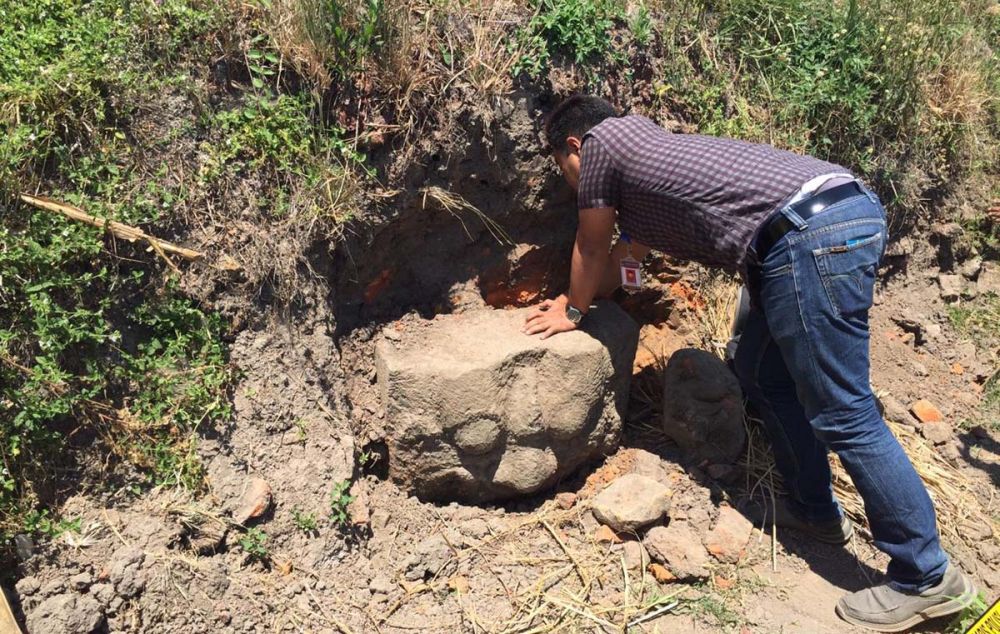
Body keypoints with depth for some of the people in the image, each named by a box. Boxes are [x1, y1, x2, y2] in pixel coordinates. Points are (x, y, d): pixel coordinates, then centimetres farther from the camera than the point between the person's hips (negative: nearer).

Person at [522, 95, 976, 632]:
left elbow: (591, 250, 15)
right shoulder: (647, 143, 30)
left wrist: (574, 312, 31)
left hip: (812, 235, -10)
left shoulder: (601, 141, 6)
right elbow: (624, 250, 42)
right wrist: (580, 296, 54)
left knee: (843, 415, -4)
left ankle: (927, 578, 7)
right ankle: (814, 511, 32)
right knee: (762, 371, 20)